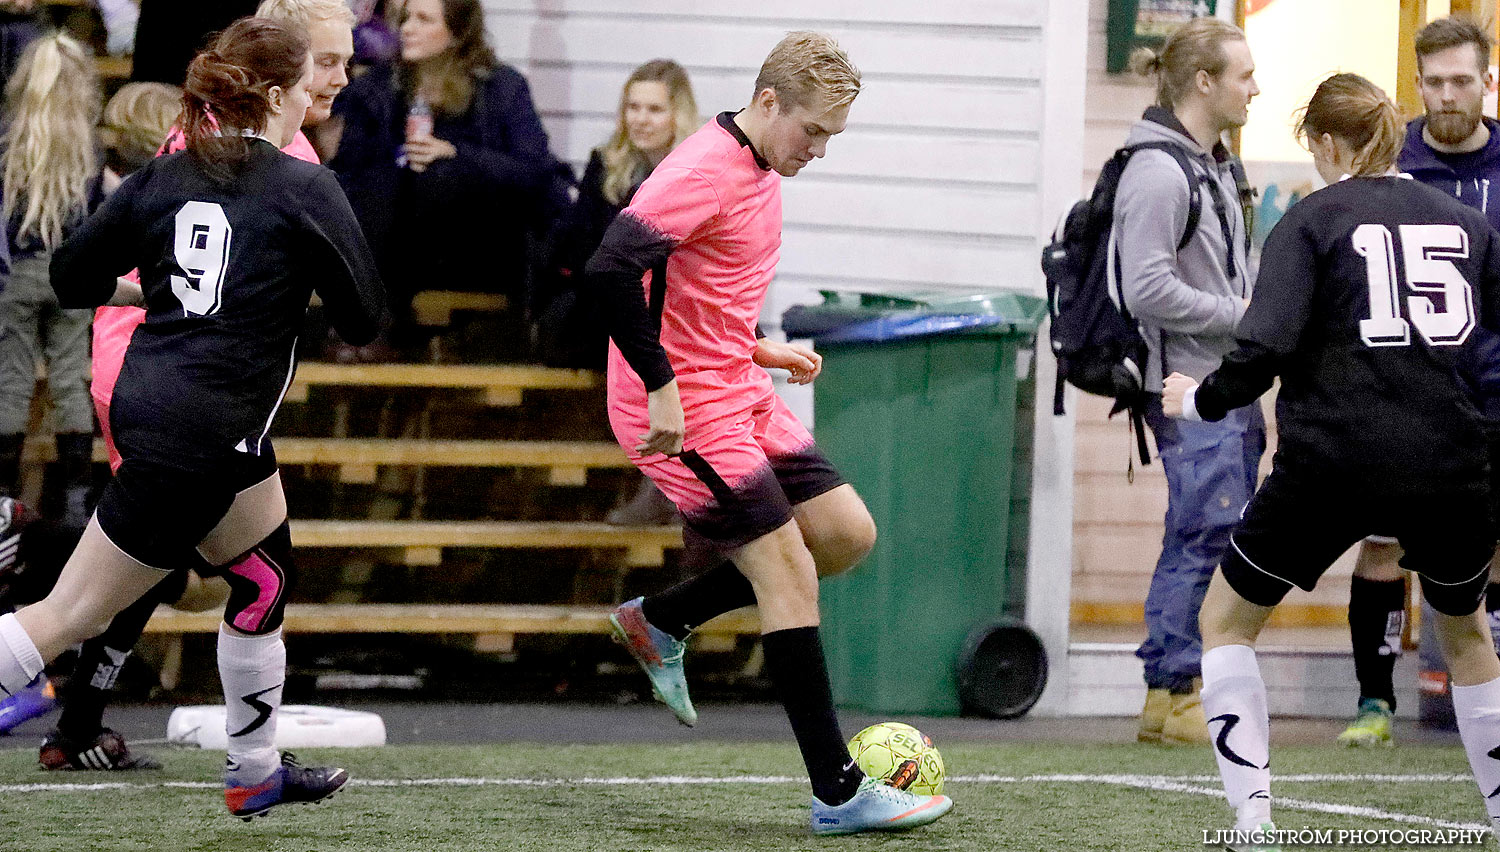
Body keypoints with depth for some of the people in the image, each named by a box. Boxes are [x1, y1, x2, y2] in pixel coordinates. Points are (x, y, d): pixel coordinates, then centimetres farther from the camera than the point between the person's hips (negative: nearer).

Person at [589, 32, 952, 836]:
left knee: (848, 534, 8)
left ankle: (660, 621, 19)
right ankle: (837, 794, -6)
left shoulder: (761, 173, 12)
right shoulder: (705, 171, -19)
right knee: (790, 576, -10)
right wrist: (660, 386, -27)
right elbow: (612, 267, -29)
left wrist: (758, 348, 14)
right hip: (686, 411, -10)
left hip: (741, 396, 10)